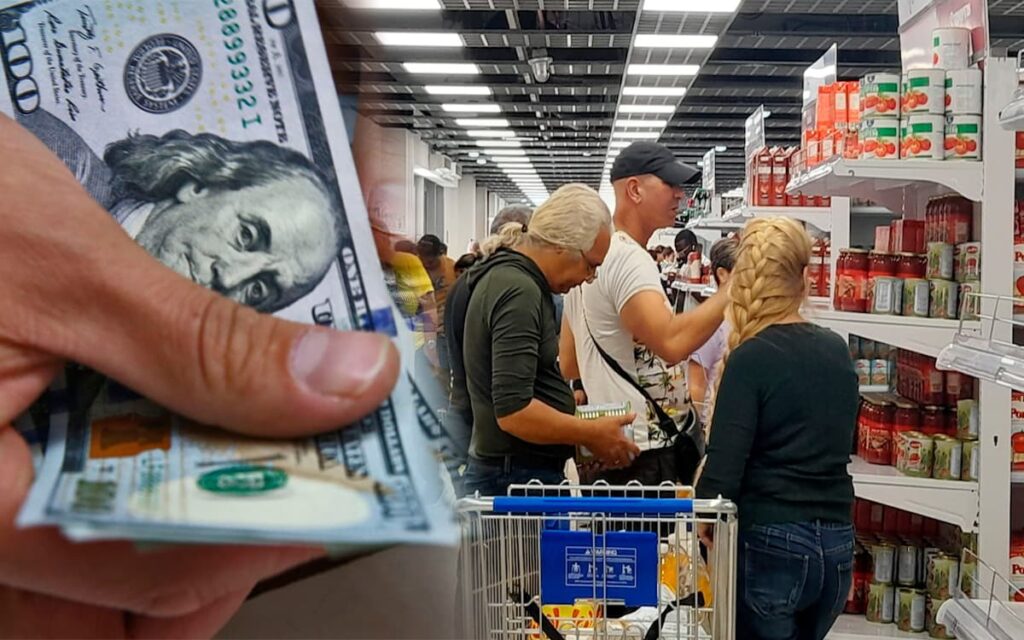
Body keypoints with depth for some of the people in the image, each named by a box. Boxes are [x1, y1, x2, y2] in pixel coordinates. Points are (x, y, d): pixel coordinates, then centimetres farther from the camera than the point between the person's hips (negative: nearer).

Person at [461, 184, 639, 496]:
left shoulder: (504, 275, 12)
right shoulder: (519, 292, -20)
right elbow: (513, 412, -26)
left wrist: (571, 397, 17)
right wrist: (592, 435, -16)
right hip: (517, 476, -10)